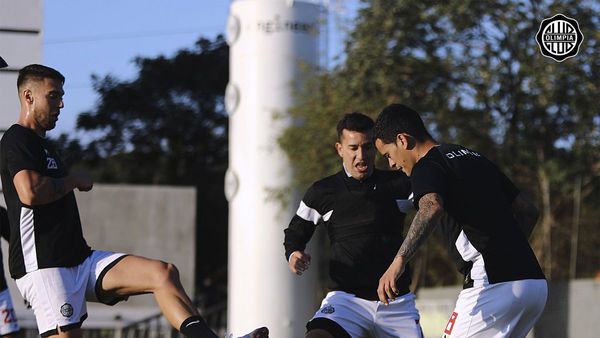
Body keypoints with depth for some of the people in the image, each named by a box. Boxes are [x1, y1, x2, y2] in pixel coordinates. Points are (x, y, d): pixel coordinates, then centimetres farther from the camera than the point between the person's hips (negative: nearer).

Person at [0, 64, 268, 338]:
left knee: (163, 273, -7)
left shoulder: (42, 145, 26)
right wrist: (75, 180, -7)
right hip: (42, 267, -9)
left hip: (80, 261, 9)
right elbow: (30, 191, -27)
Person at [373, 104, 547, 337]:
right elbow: (528, 210, 25)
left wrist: (399, 261, -35)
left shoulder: (427, 166, -3)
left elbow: (431, 208, -27)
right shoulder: (474, 157, 23)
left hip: (492, 285, -9)